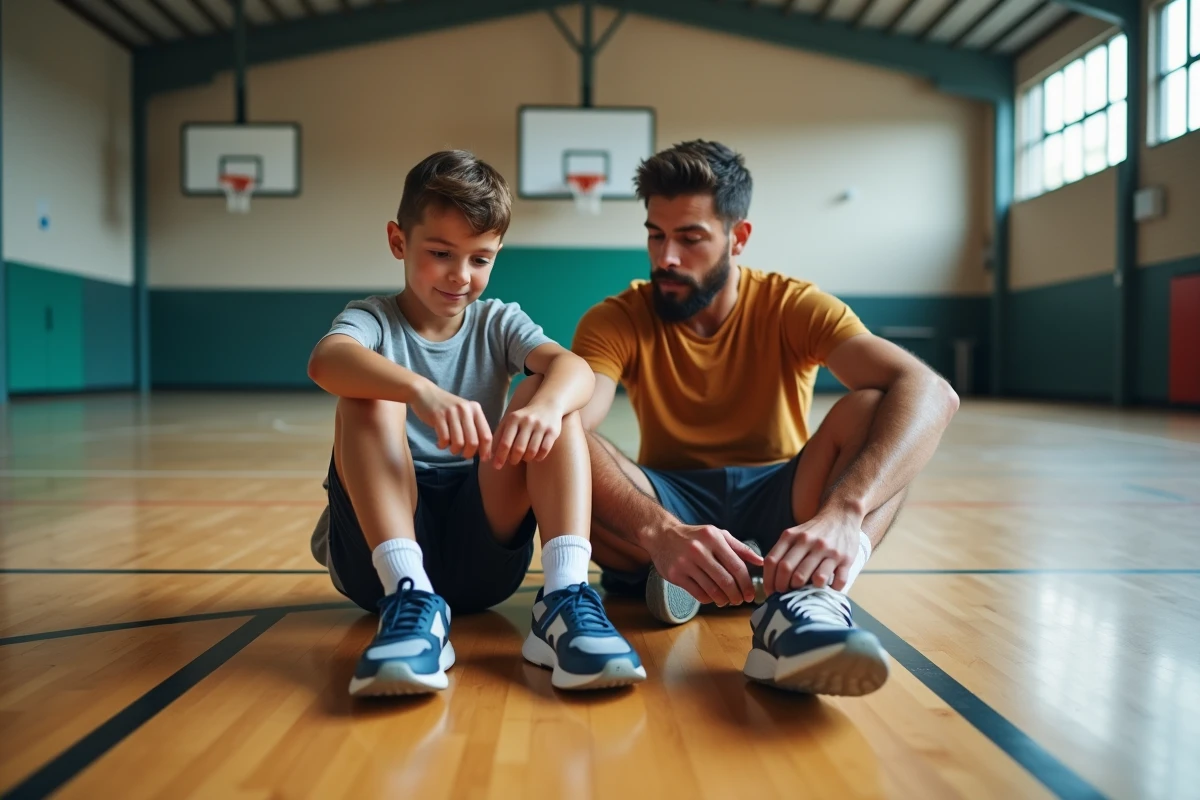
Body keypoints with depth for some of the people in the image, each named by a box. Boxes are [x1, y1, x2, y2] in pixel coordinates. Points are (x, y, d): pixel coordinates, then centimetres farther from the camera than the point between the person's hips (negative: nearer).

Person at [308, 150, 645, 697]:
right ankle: (409, 599, -36)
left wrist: (547, 403, -40)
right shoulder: (372, 319, 2)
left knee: (551, 393, -17)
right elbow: (325, 360, -25)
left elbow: (573, 366, -16)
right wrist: (423, 393, -45)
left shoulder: (498, 323, 8)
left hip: (484, 542, 1)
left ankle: (566, 598, -32)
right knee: (369, 392, -23)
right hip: (382, 551, -1)